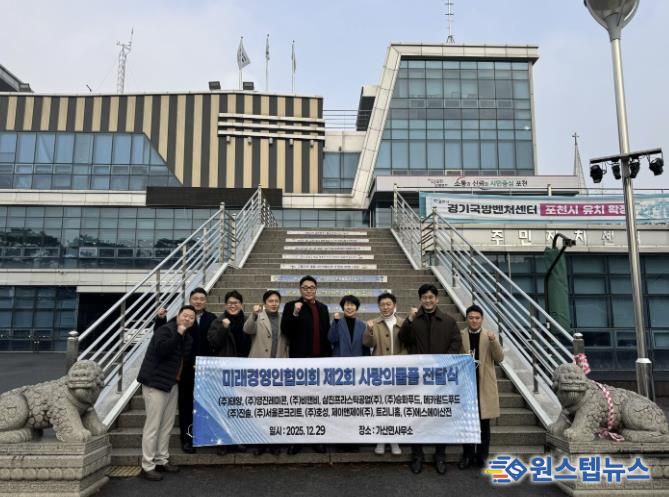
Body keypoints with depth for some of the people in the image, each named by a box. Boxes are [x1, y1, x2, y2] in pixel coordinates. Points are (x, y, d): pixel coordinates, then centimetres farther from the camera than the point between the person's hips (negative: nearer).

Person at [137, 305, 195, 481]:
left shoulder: (187, 337, 11)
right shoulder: (165, 330, -13)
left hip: (172, 383, 8)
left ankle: (162, 460, 23)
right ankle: (147, 466, 3)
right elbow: (161, 350, -29)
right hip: (156, 382, -8)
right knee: (153, 425, -4)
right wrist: (178, 334, -26)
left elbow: (185, 358, 11)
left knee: (167, 424, 13)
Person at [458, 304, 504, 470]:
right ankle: (468, 455, 16)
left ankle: (482, 456, 17)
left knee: (484, 422, 6)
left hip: (484, 384, 0)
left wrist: (493, 341, -19)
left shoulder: (490, 336, 3)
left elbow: (499, 358, -6)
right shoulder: (460, 336, 1)